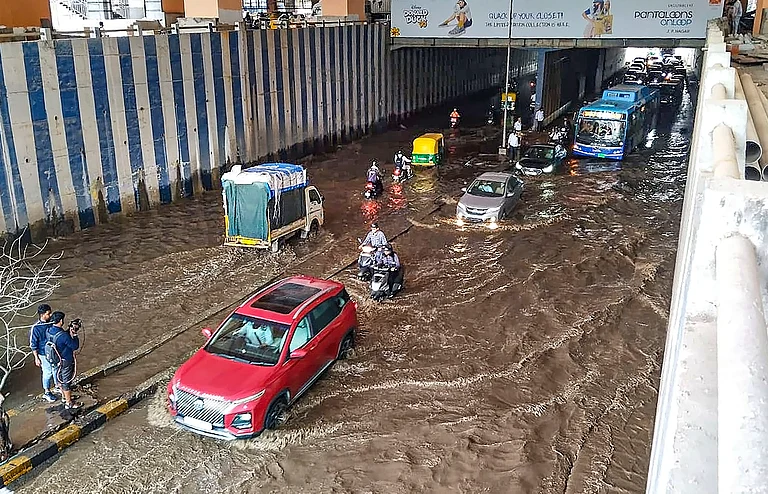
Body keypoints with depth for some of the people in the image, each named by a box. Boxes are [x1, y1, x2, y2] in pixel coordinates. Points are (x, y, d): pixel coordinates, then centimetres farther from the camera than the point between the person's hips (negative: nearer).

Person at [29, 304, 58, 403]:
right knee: (48, 372, 7)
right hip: (44, 354, -5)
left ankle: (56, 386, 41)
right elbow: (33, 345, -14)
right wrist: (36, 358, -12)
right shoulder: (35, 328, -21)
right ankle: (47, 392, 25)